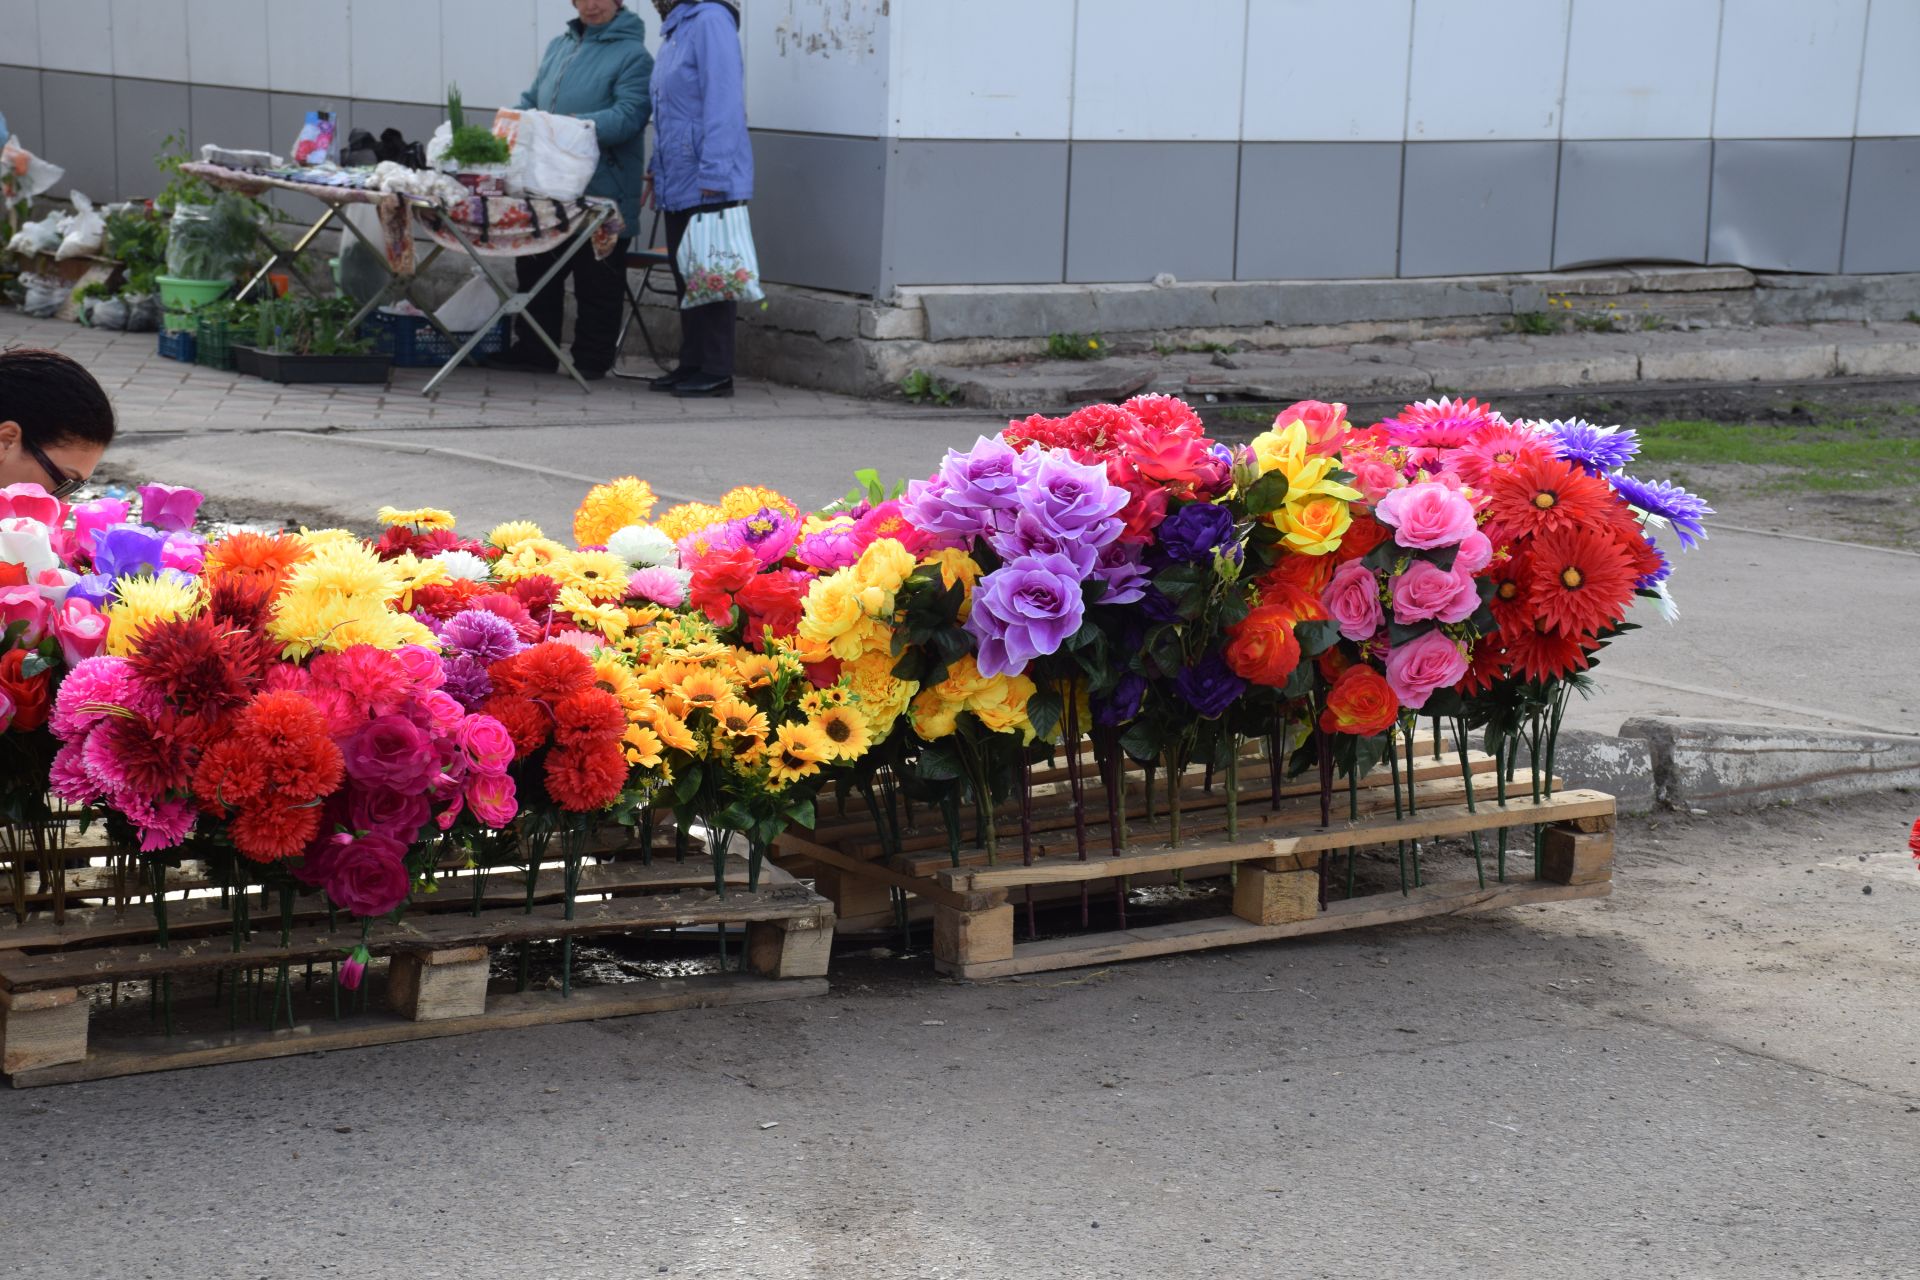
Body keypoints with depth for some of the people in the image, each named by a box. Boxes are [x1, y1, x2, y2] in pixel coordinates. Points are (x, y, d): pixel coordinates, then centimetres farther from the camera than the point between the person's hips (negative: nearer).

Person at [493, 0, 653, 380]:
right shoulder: (559, 46, 14)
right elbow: (531, 101, 21)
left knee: (596, 284, 3)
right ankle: (533, 349, 24)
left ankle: (591, 359, 13)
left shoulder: (632, 56, -8)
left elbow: (628, 116, -19)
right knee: (536, 271, 13)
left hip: (602, 192, -7)